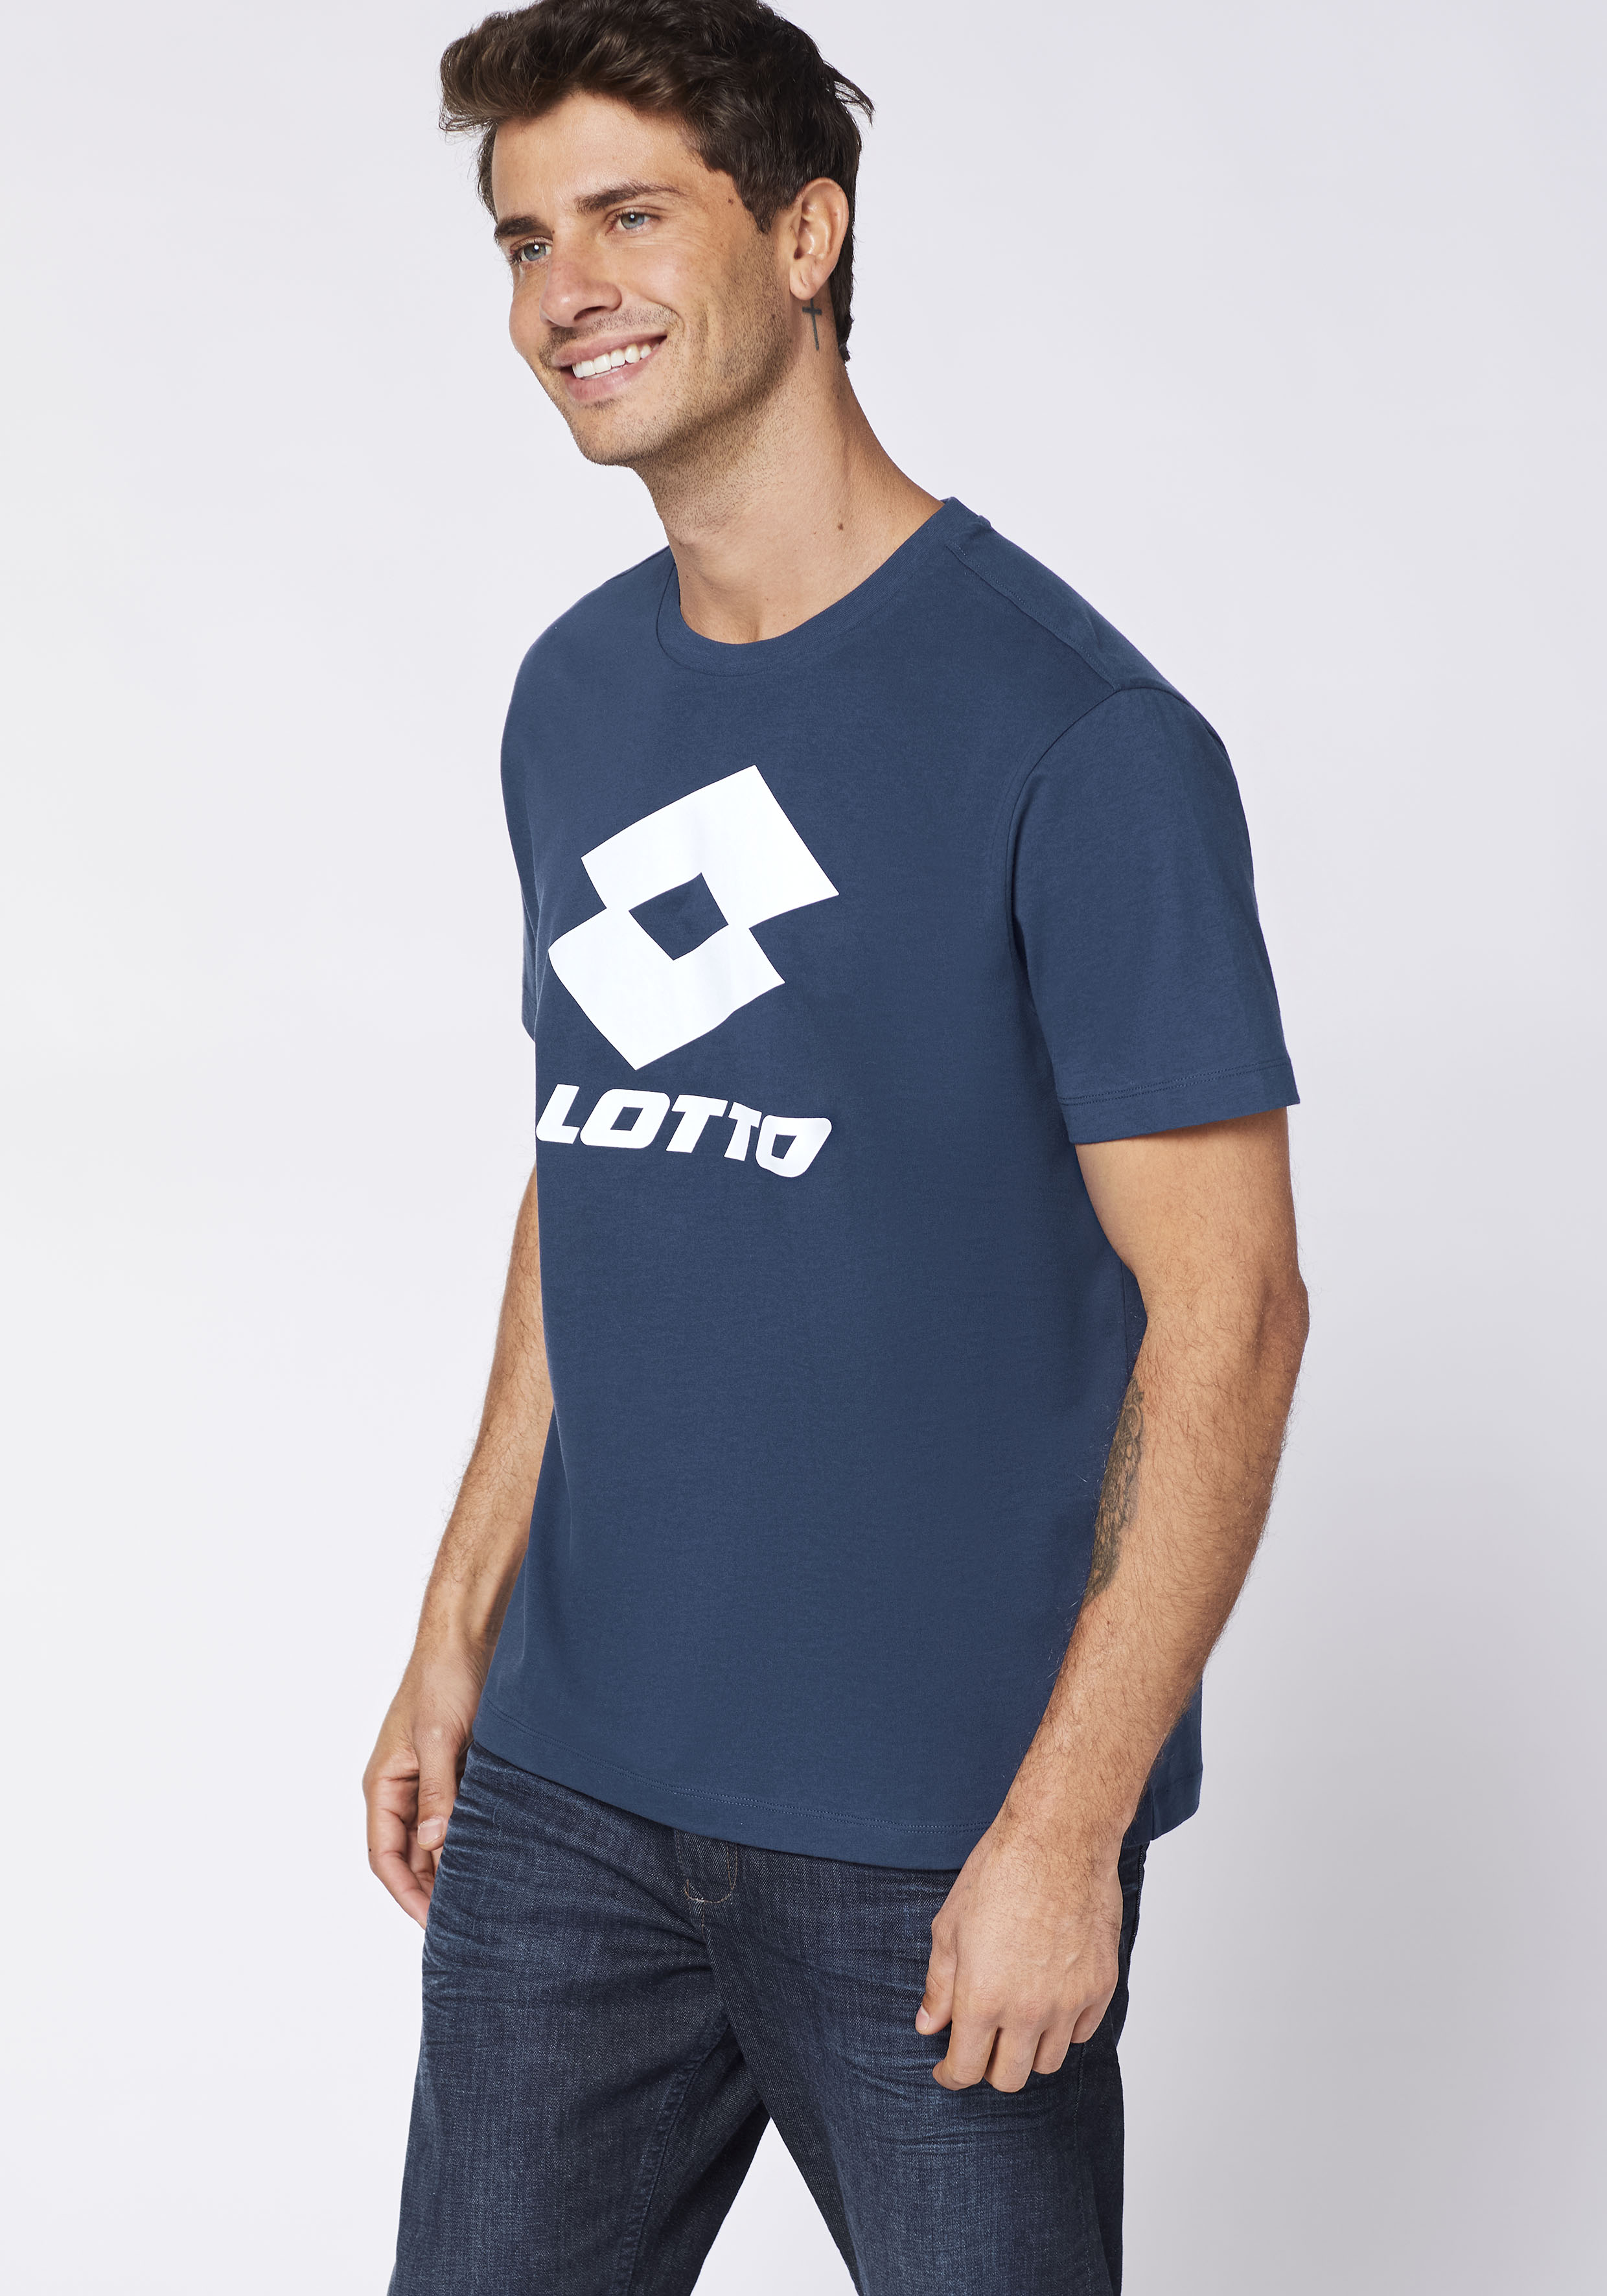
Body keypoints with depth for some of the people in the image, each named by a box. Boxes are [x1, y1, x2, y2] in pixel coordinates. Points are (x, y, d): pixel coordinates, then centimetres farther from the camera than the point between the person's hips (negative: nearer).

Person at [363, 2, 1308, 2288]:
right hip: (570, 1788, 6)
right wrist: (462, 1626, 12)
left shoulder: (1074, 731, -13)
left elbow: (1227, 1309, -14)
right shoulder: (572, 696, 8)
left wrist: (1067, 1822, -16)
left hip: (936, 1836, -5)